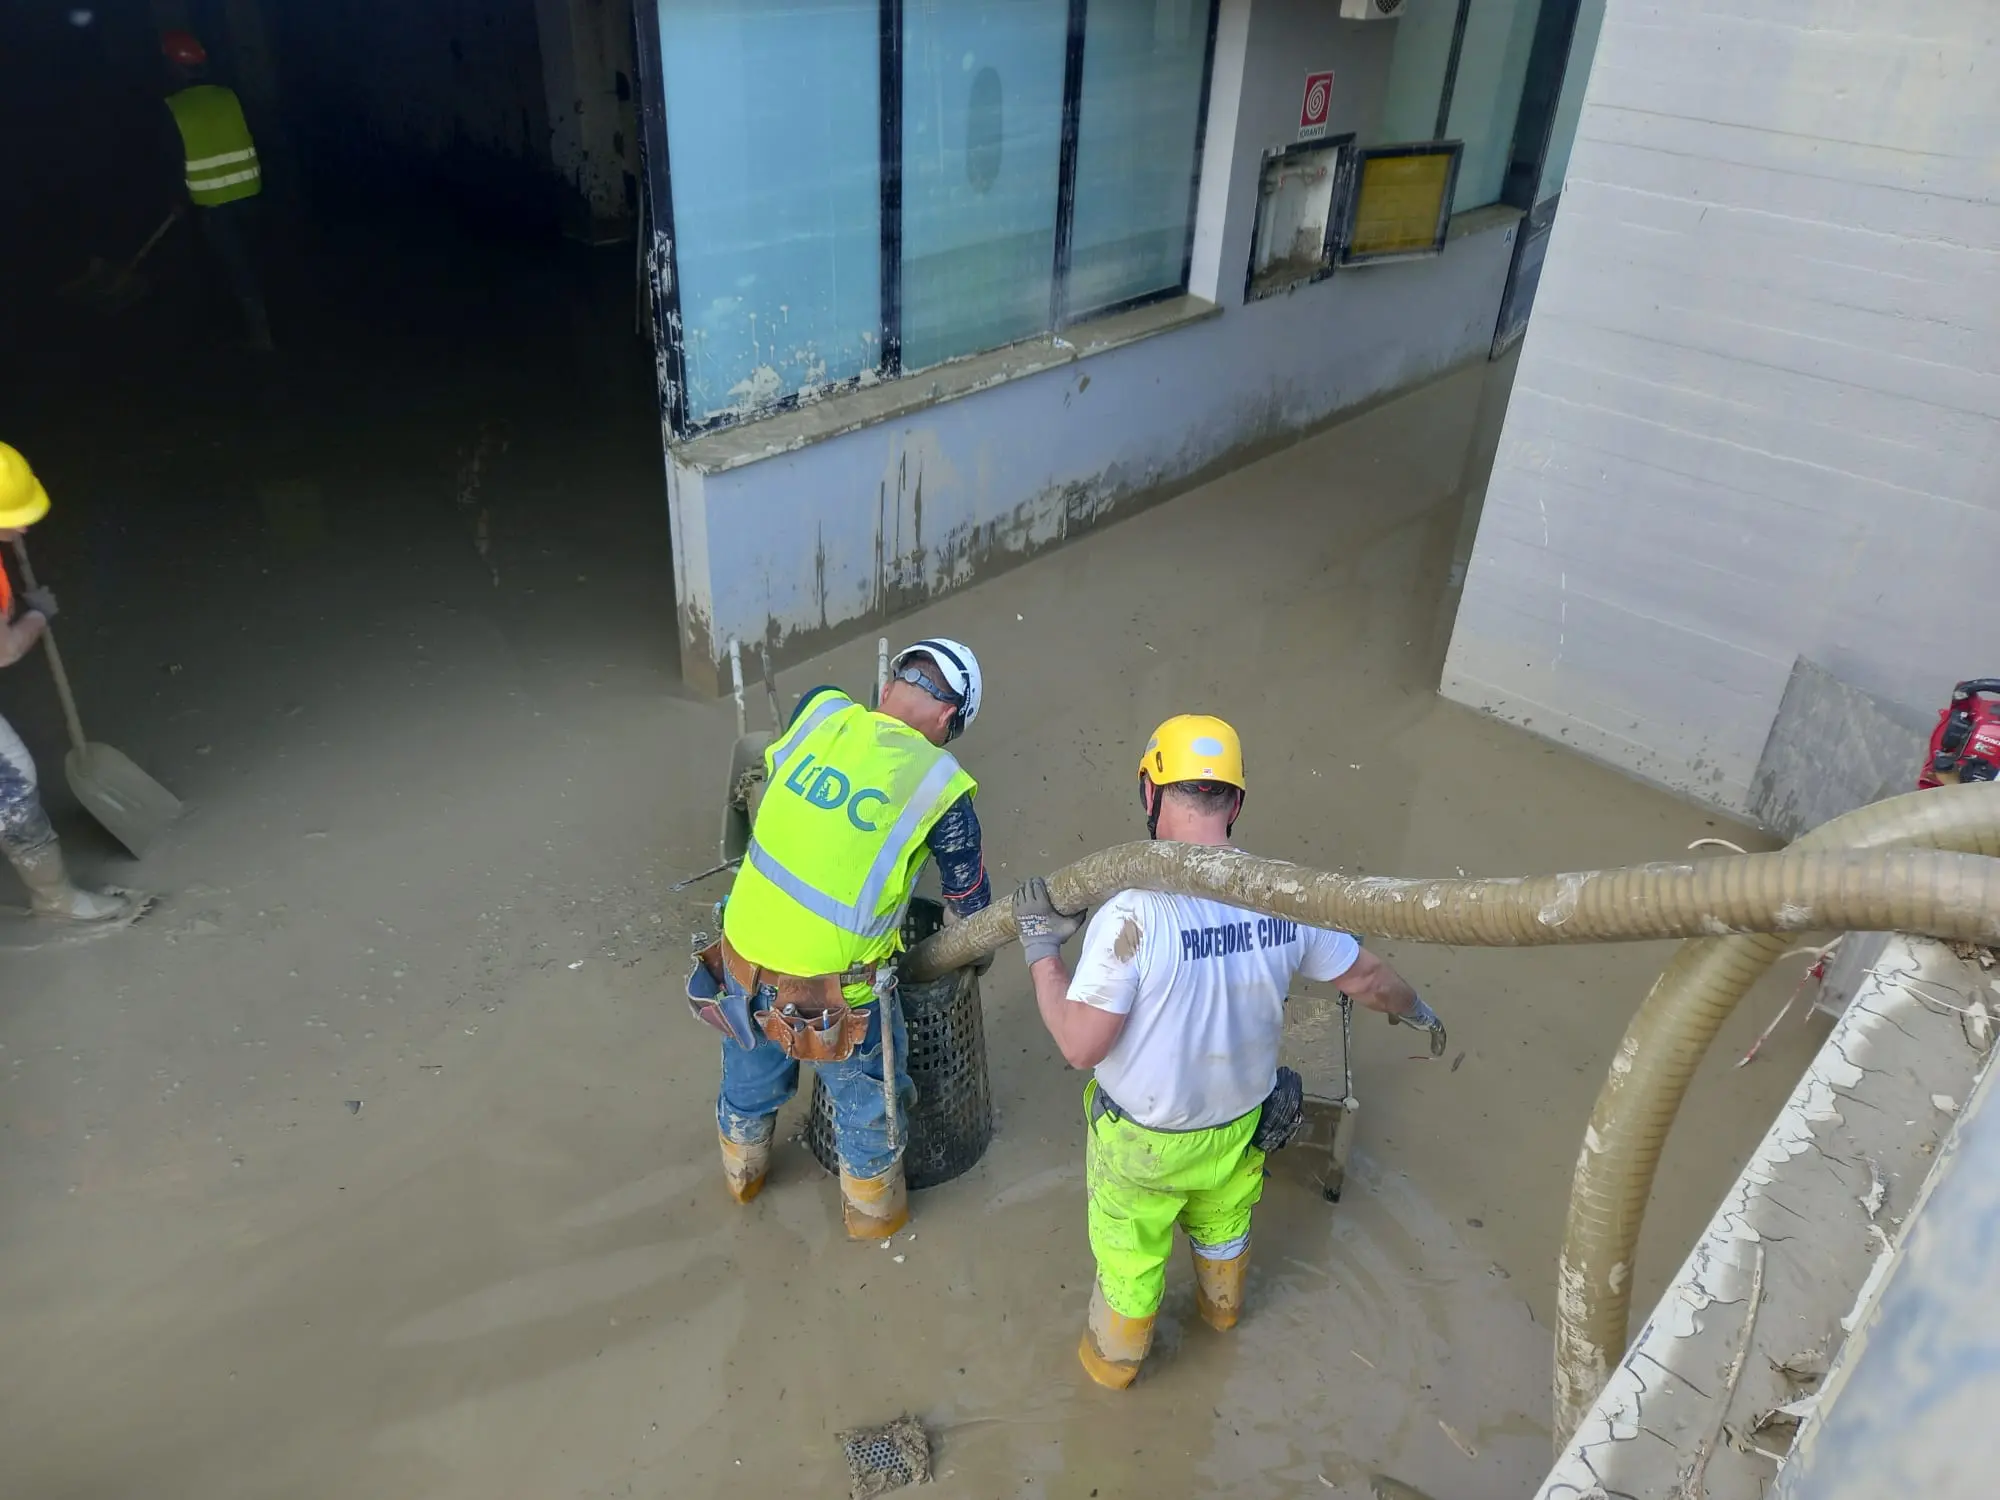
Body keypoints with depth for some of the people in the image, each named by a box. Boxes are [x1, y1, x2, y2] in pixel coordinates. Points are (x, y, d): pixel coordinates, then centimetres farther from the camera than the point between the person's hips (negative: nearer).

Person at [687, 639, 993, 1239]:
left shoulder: (820, 710, -7)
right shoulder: (939, 785, -15)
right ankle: (872, 1207, 49)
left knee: (749, 1079, 33)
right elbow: (969, 900, 1)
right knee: (867, 1101, 25)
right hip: (832, 991, -4)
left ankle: (742, 1173, 60)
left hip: (743, 958, 5)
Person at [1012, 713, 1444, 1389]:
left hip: (1142, 1141, -4)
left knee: (1130, 1254, 25)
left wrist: (1042, 953, -15)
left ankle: (1115, 1356, 51)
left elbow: (1081, 1044, -28)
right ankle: (1221, 1306, 63)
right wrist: (1418, 1011, 19)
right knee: (1222, 1221, 35)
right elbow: (1368, 978, -3)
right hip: (1241, 1122, 4)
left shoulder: (1131, 915, -34)